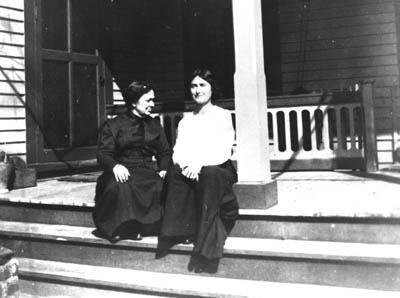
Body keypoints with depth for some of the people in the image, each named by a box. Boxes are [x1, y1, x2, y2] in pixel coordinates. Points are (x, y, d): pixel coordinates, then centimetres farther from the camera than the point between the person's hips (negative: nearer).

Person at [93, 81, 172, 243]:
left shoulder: (155, 125, 21)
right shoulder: (113, 125, 9)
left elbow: (165, 152, 16)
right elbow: (103, 154, 0)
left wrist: (164, 169, -6)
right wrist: (115, 166, -24)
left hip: (148, 171, 3)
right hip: (123, 172, -3)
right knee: (120, 186, -37)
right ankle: (119, 228, -19)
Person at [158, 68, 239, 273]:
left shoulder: (223, 116, 9)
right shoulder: (185, 121, 21)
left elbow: (223, 151, -5)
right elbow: (177, 151, 9)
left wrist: (200, 163, -22)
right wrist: (184, 164, -15)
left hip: (217, 170, -3)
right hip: (189, 170, 3)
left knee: (210, 175, -38)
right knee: (175, 173, -31)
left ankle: (206, 251, -41)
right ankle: (177, 232, -32)